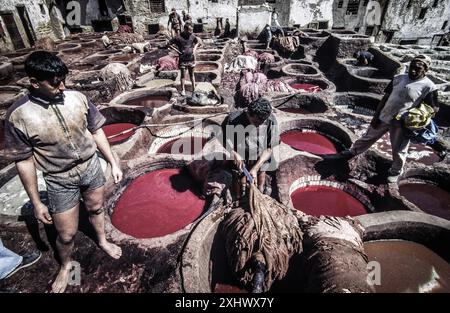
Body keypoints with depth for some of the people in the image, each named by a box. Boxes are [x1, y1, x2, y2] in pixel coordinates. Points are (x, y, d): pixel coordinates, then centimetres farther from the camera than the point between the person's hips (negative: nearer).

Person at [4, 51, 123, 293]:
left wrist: (113, 163, 2)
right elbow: (24, 161, -12)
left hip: (91, 168, 3)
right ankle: (65, 266, 43)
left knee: (96, 209, 25)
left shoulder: (78, 98, -11)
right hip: (60, 182, -2)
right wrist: (36, 203, -7)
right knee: (66, 234, 10)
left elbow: (96, 131, 1)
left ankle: (102, 241, 54)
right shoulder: (18, 115, -18)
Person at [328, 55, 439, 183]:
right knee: (368, 138, 18)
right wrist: (376, 116, 1)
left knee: (398, 150, 10)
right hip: (383, 118, 4)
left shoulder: (429, 86, -11)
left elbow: (434, 108, -6)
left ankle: (396, 171, 33)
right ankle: (351, 152, 38)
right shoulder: (398, 78, 1)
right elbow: (385, 98, 4)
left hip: (401, 124, -3)